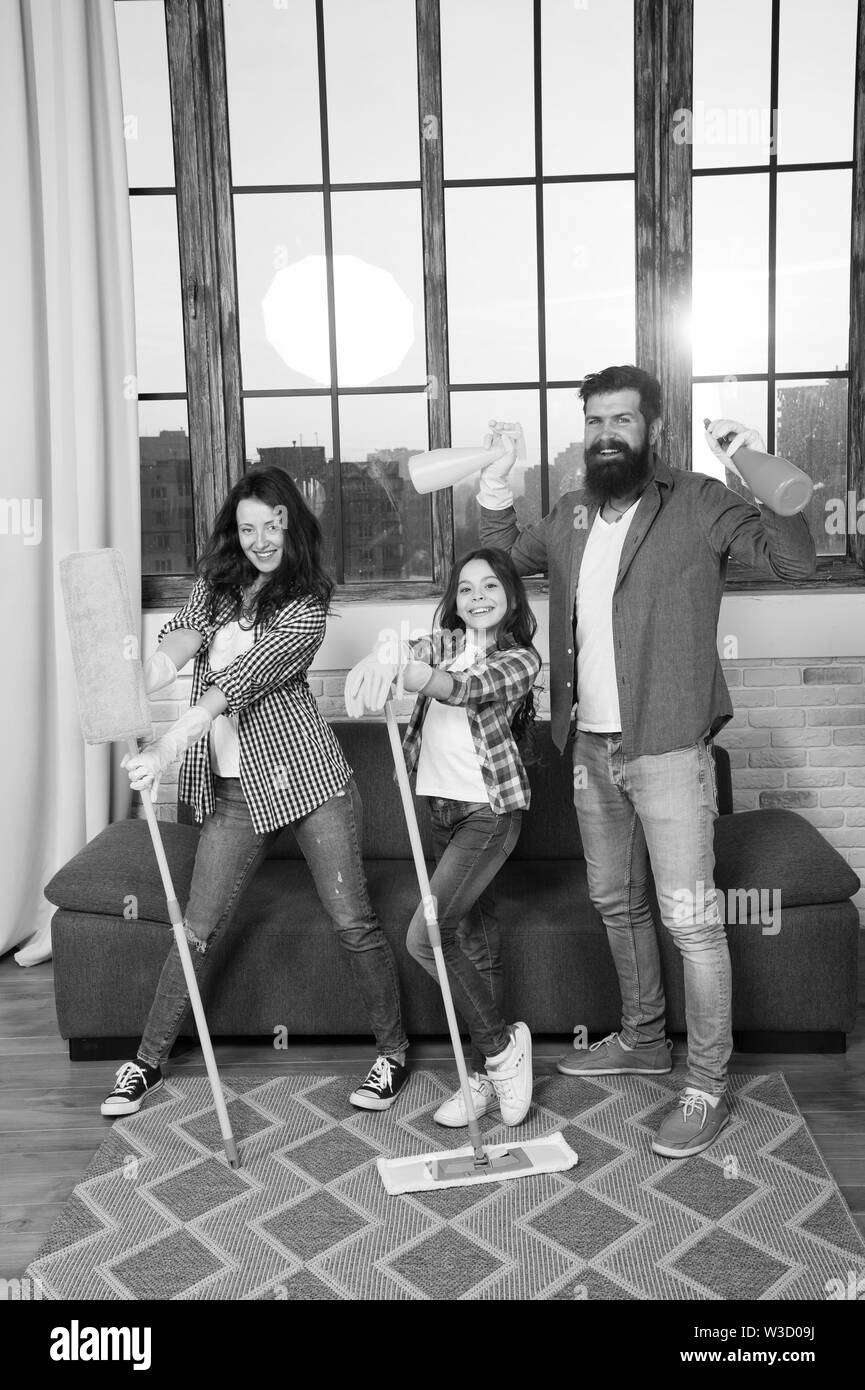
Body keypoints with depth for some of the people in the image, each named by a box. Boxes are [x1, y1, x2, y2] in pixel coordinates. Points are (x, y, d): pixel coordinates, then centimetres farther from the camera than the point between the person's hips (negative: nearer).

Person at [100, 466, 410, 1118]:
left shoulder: (306, 605, -9)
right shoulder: (216, 581, 7)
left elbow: (236, 684, -21)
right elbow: (183, 634, -13)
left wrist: (166, 751, -31)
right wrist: (136, 685, -35)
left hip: (305, 775, -4)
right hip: (232, 788, 4)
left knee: (353, 922, 0)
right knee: (198, 928, 8)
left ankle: (393, 1052, 19)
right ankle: (148, 1060, 26)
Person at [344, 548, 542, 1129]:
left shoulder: (520, 657, -7)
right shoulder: (441, 641, 9)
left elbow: (465, 688, -27)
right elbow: (407, 657, -12)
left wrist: (400, 668, -45)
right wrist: (381, 659, -38)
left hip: (490, 809, -6)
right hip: (444, 806, 6)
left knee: (426, 934, -15)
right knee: (473, 939, 12)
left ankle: (499, 1046, 5)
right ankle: (490, 1074, 24)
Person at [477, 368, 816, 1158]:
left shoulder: (697, 505, -7)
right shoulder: (572, 515, 10)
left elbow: (794, 559, -17)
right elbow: (509, 555, 28)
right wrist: (497, 483, 13)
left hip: (668, 750, -7)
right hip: (591, 747, 7)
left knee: (690, 919, -3)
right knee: (615, 903, 19)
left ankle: (709, 1087, 13)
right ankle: (643, 1038, 38)